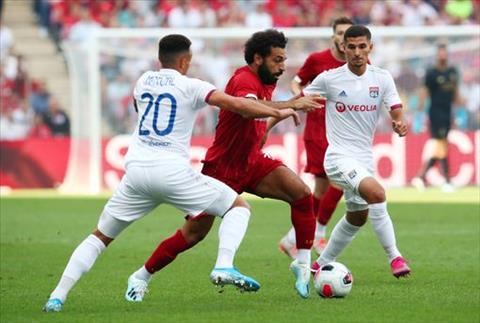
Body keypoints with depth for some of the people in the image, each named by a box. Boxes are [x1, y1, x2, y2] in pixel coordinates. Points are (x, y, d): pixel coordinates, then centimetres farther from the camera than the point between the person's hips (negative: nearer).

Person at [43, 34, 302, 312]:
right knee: (239, 207, 10)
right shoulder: (190, 87, 2)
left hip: (136, 169, 4)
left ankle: (58, 296, 2)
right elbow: (237, 105, -8)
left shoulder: (143, 81, 17)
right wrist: (278, 113, 3)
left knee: (100, 237, 17)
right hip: (172, 171, -4)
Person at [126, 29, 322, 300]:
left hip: (252, 163, 7)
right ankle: (142, 276, 15)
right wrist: (291, 104, -51)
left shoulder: (266, 82, 5)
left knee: (302, 193, -16)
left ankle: (303, 266, -9)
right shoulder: (245, 80, -22)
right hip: (222, 167, -7)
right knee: (194, 233, -2)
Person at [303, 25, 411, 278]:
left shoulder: (382, 78, 0)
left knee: (358, 217, 20)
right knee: (377, 193, -30)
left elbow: (396, 112, -6)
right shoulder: (329, 79, -9)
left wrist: (400, 124, -28)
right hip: (339, 156, -6)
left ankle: (322, 264, 38)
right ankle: (394, 257, -22)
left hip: (365, 158, 6)